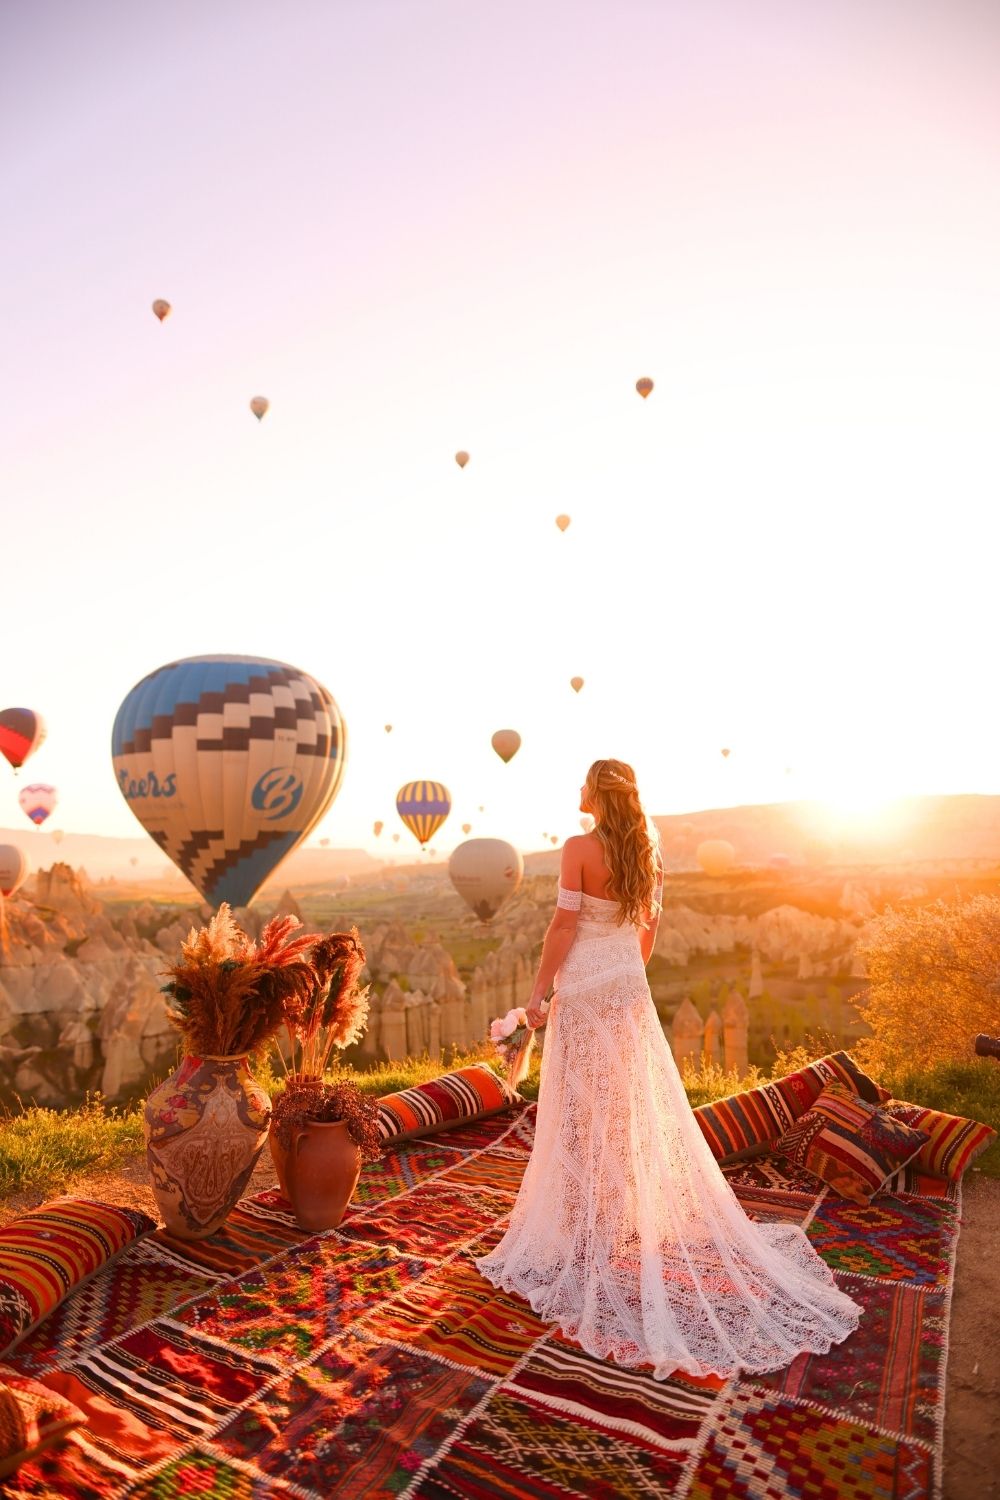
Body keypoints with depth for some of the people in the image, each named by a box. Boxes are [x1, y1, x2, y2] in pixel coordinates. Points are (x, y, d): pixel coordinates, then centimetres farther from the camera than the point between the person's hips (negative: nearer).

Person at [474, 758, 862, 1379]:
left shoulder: (580, 848, -16)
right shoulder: (644, 851, 4)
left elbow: (564, 926, -17)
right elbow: (648, 930, 11)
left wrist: (538, 992, -9)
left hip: (583, 989, -7)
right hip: (630, 989, 7)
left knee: (583, 1111, 4)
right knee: (637, 1105, 16)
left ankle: (585, 1231, 16)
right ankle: (632, 1216, 31)